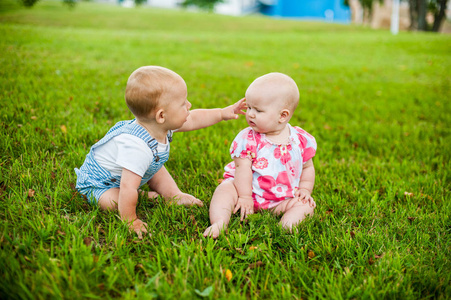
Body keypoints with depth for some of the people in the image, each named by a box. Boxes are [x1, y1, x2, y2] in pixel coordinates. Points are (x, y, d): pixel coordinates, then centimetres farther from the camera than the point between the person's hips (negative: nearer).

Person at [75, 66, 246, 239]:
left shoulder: (160, 126, -18)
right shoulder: (137, 147, -46)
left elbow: (193, 119, 0)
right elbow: (128, 189, -46)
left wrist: (223, 113, -1)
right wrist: (130, 221, -37)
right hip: (99, 183, -8)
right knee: (115, 203, -30)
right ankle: (145, 196, -6)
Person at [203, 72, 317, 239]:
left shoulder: (301, 140, -3)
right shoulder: (248, 139, -10)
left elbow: (307, 167, 11)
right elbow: (243, 168, -15)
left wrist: (305, 190, -1)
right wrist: (245, 197, -19)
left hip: (283, 199, 2)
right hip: (250, 191, -1)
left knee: (307, 205, -18)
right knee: (225, 189, -24)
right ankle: (219, 223, -39)